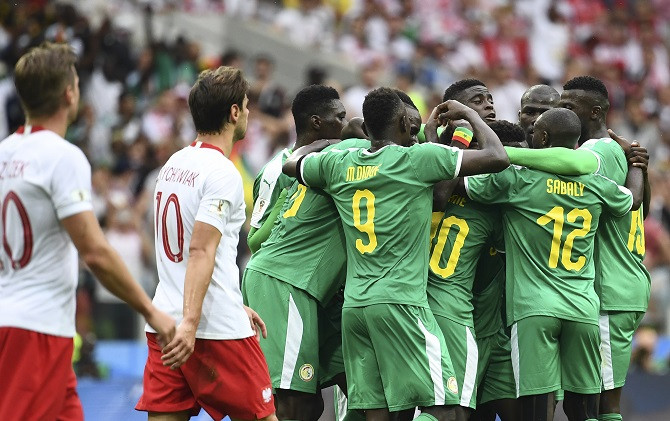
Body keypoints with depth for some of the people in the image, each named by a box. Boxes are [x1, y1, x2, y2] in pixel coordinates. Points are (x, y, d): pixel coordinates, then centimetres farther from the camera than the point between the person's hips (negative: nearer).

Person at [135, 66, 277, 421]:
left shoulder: (174, 163, 15)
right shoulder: (222, 172, -11)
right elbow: (201, 251, -20)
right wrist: (190, 323, -27)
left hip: (165, 323, 8)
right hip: (220, 330, -7)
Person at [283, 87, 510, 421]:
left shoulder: (338, 163, 10)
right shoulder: (417, 159, -5)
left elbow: (292, 164, 32)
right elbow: (497, 158, -5)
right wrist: (469, 114, 11)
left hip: (353, 304, 6)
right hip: (401, 302, -6)